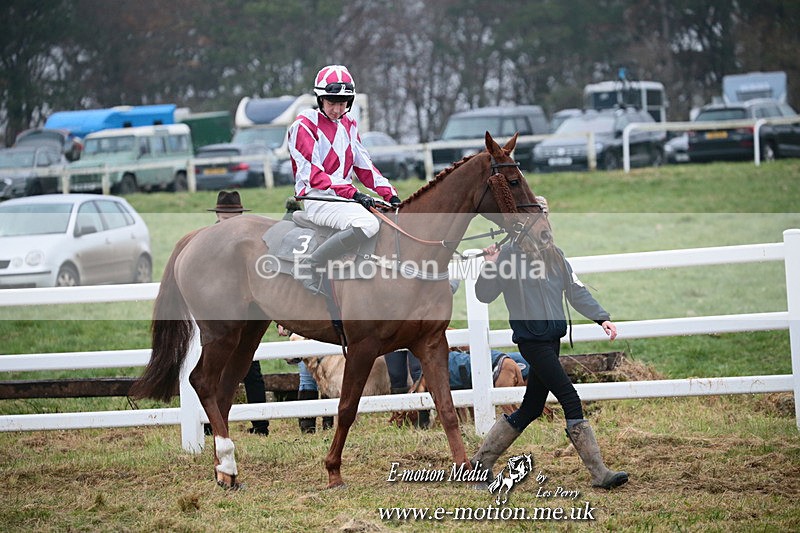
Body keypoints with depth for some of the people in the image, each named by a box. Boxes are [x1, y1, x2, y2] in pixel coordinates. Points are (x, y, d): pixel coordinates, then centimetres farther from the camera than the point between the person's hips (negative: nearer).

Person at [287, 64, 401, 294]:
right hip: (317, 199, -8)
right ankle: (310, 265, -27)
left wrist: (390, 194, 3)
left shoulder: (349, 125, 17)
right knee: (367, 223, -33)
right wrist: (353, 194, -25)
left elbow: (363, 165, 18)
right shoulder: (304, 126, -7)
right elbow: (313, 174, -16)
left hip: (345, 196, 8)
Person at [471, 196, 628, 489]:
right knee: (571, 401, -14)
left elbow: (577, 291, 9)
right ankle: (599, 473, -14)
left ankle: (481, 462, 25)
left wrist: (601, 317, -3)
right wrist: (490, 267, -22)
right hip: (531, 341, -8)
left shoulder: (556, 256, 11)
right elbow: (484, 295, -6)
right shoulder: (509, 255, -7)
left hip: (552, 340, 8)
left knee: (531, 409, 13)